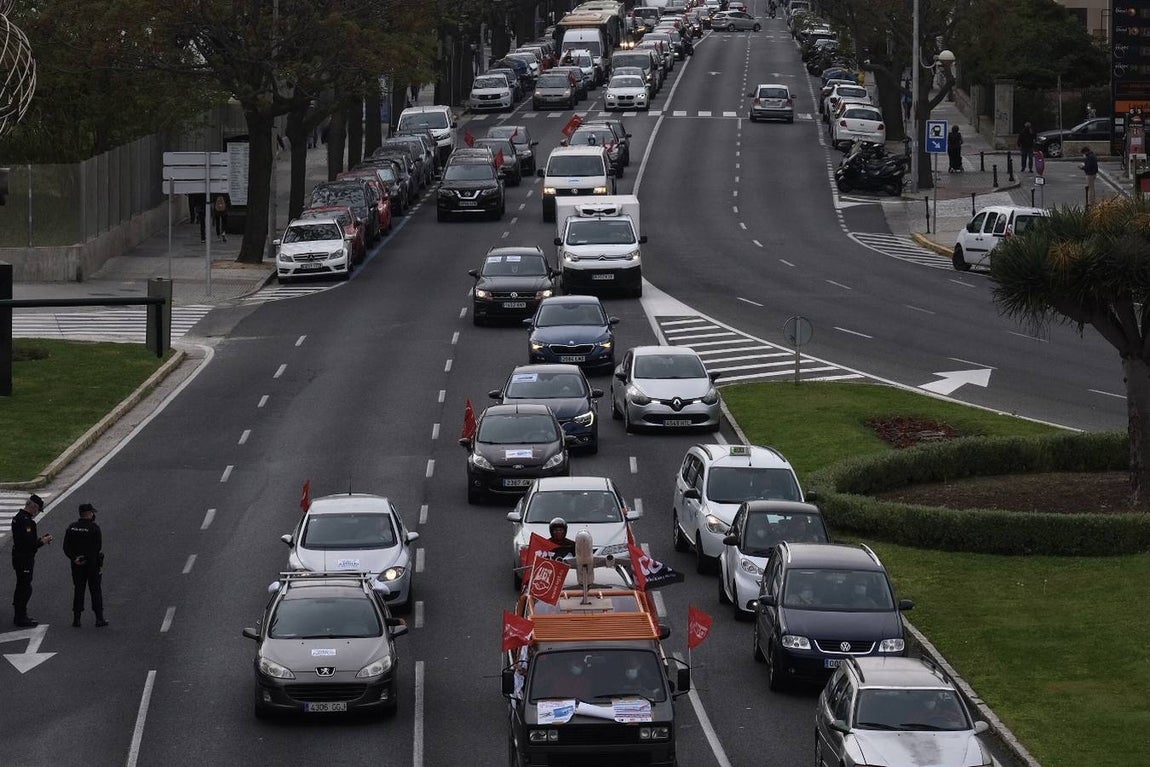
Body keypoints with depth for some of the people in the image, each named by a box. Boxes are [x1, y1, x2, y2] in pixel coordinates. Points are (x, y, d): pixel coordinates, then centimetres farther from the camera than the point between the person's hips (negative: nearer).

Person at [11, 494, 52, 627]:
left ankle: (20, 617, 26)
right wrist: (42, 542, -12)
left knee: (21, 588, 18)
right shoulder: (25, 521, -21)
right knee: (25, 589, -6)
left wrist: (39, 538, 12)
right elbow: (28, 543, -26)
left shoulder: (18, 517, 13)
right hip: (25, 560, -11)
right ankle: (21, 618, -3)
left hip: (19, 559, 11)